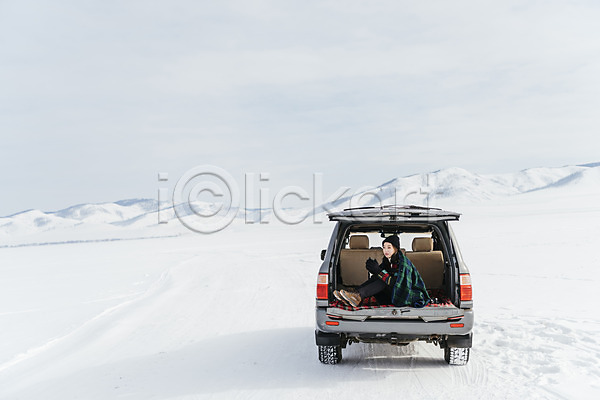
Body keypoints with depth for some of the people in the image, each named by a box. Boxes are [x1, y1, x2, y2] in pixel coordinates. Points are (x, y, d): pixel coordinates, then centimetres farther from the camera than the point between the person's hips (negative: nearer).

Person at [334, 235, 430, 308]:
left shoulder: (403, 262, -17)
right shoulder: (387, 260, 7)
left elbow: (397, 284, -27)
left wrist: (379, 271, -31)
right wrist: (374, 270, -18)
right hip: (393, 296, 7)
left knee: (384, 281, -25)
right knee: (374, 278, -10)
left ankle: (358, 296, -33)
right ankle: (355, 297, -23)